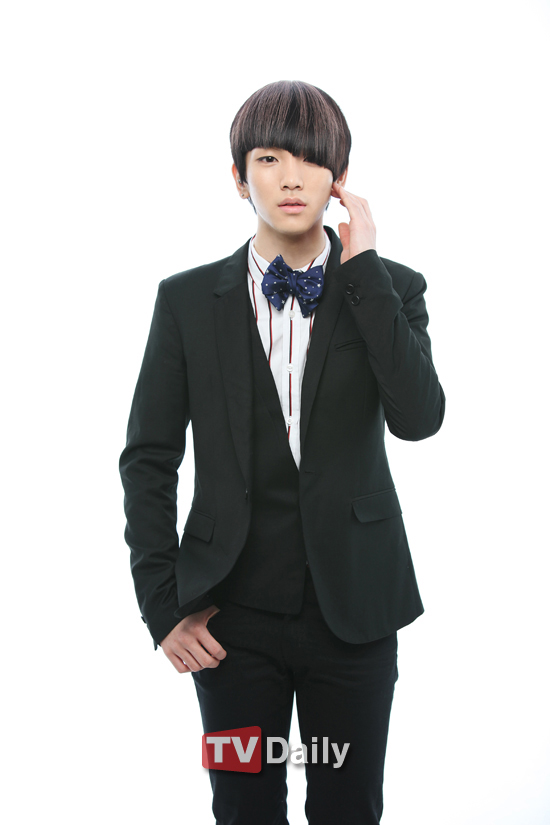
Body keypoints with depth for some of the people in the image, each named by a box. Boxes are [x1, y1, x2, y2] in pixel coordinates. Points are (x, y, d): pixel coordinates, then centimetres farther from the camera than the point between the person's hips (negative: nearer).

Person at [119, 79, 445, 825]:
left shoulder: (390, 289, 0)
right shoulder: (189, 300, 0)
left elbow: (419, 417, -18)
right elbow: (148, 460, 2)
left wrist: (361, 265, -15)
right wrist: (162, 603, -4)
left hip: (354, 607, 0)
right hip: (234, 612, 0)